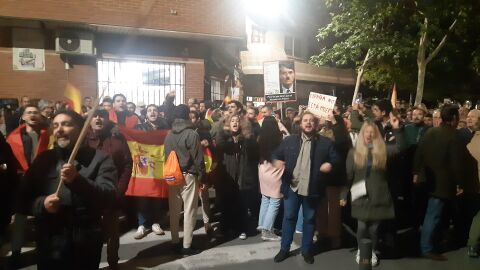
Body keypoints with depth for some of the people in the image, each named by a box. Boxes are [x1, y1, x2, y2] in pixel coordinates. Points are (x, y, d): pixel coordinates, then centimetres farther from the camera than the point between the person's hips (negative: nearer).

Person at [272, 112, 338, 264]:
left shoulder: (325, 143, 1)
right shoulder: (289, 140, 5)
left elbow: (336, 159, 2)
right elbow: (276, 154, 10)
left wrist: (330, 164, -19)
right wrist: (276, 161, -12)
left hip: (312, 189, -1)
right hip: (292, 187, 1)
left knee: (309, 219, 12)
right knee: (289, 218, 9)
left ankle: (306, 250, 28)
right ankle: (284, 249, 23)